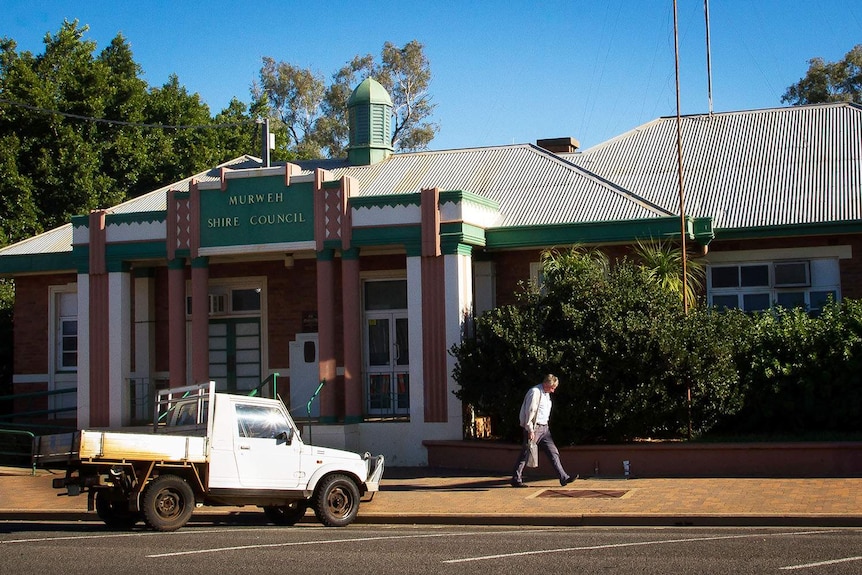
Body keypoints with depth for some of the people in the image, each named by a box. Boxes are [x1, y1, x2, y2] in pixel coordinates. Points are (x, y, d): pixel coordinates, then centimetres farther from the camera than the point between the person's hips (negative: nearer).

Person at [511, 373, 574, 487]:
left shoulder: (546, 394, 16)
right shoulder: (535, 392, -14)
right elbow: (529, 411, -17)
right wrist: (530, 430, -20)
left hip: (544, 428, 9)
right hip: (534, 428, -9)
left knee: (553, 452, 3)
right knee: (526, 454, -3)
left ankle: (564, 478, 3)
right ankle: (516, 479, 4)